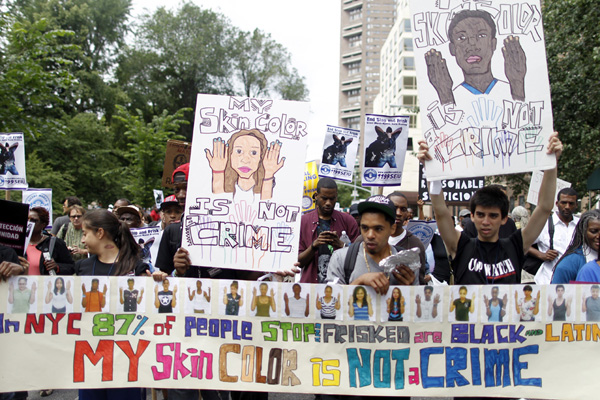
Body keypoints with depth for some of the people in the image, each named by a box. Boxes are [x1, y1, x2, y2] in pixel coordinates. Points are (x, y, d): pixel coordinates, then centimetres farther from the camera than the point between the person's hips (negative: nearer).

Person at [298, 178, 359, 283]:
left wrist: (341, 245, -10)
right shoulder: (303, 221, 7)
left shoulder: (348, 221, 8)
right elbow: (299, 262, 5)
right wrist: (314, 245, -11)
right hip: (310, 282, 0)